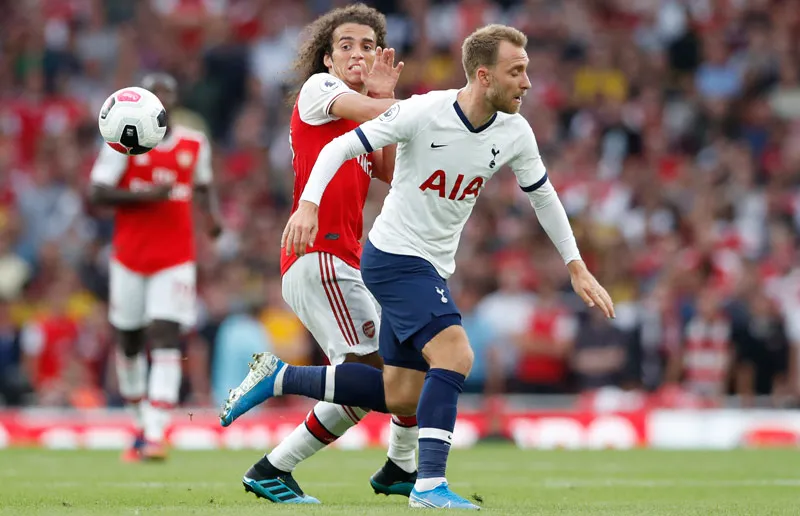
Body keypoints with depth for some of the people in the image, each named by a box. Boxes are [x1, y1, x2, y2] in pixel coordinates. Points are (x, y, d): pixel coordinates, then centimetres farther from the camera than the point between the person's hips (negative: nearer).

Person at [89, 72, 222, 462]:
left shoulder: (195, 144, 7)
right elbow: (97, 193, -7)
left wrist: (211, 217, 4)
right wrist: (146, 195, -19)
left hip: (175, 259, 0)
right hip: (130, 257, 0)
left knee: (166, 341, -13)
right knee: (129, 343, 8)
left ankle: (156, 436, -20)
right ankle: (142, 423, 29)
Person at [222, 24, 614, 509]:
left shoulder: (515, 134, -3)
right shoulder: (423, 112, -20)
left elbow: (544, 197, 13)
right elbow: (341, 147, -14)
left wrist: (578, 269, 11)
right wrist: (309, 204, -28)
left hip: (433, 268, 8)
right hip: (395, 255, -8)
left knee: (401, 397, 9)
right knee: (455, 357, -24)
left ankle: (279, 377, 22)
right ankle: (430, 484, -20)